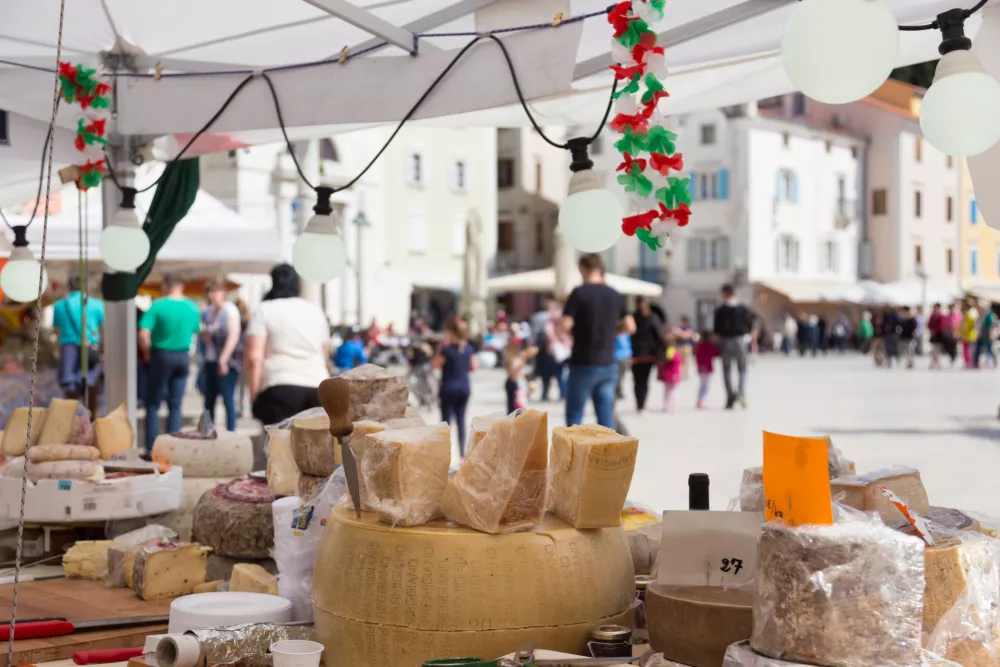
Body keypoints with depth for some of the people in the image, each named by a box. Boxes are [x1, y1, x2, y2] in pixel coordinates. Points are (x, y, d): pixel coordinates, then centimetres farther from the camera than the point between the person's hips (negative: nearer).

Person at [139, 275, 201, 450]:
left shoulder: (157, 306, -12)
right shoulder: (192, 307, 0)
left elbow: (143, 334, -20)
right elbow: (196, 332, 9)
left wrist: (147, 351, -4)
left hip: (161, 355, -3)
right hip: (183, 357, 3)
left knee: (153, 403, 7)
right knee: (175, 405, 9)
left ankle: (151, 448, 2)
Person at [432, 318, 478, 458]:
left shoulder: (447, 349, -15)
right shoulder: (469, 348, 1)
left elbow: (434, 365, -8)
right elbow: (474, 366, 8)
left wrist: (440, 348, -8)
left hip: (449, 387, -5)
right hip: (465, 387, 5)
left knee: (446, 420, 1)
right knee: (461, 419, 11)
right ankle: (462, 454, 12)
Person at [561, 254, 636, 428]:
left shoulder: (579, 293, -10)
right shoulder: (615, 296, 7)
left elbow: (565, 326, -17)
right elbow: (630, 327, 11)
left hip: (583, 364, -5)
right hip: (608, 364, 5)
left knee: (574, 416, 4)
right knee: (606, 418, 7)